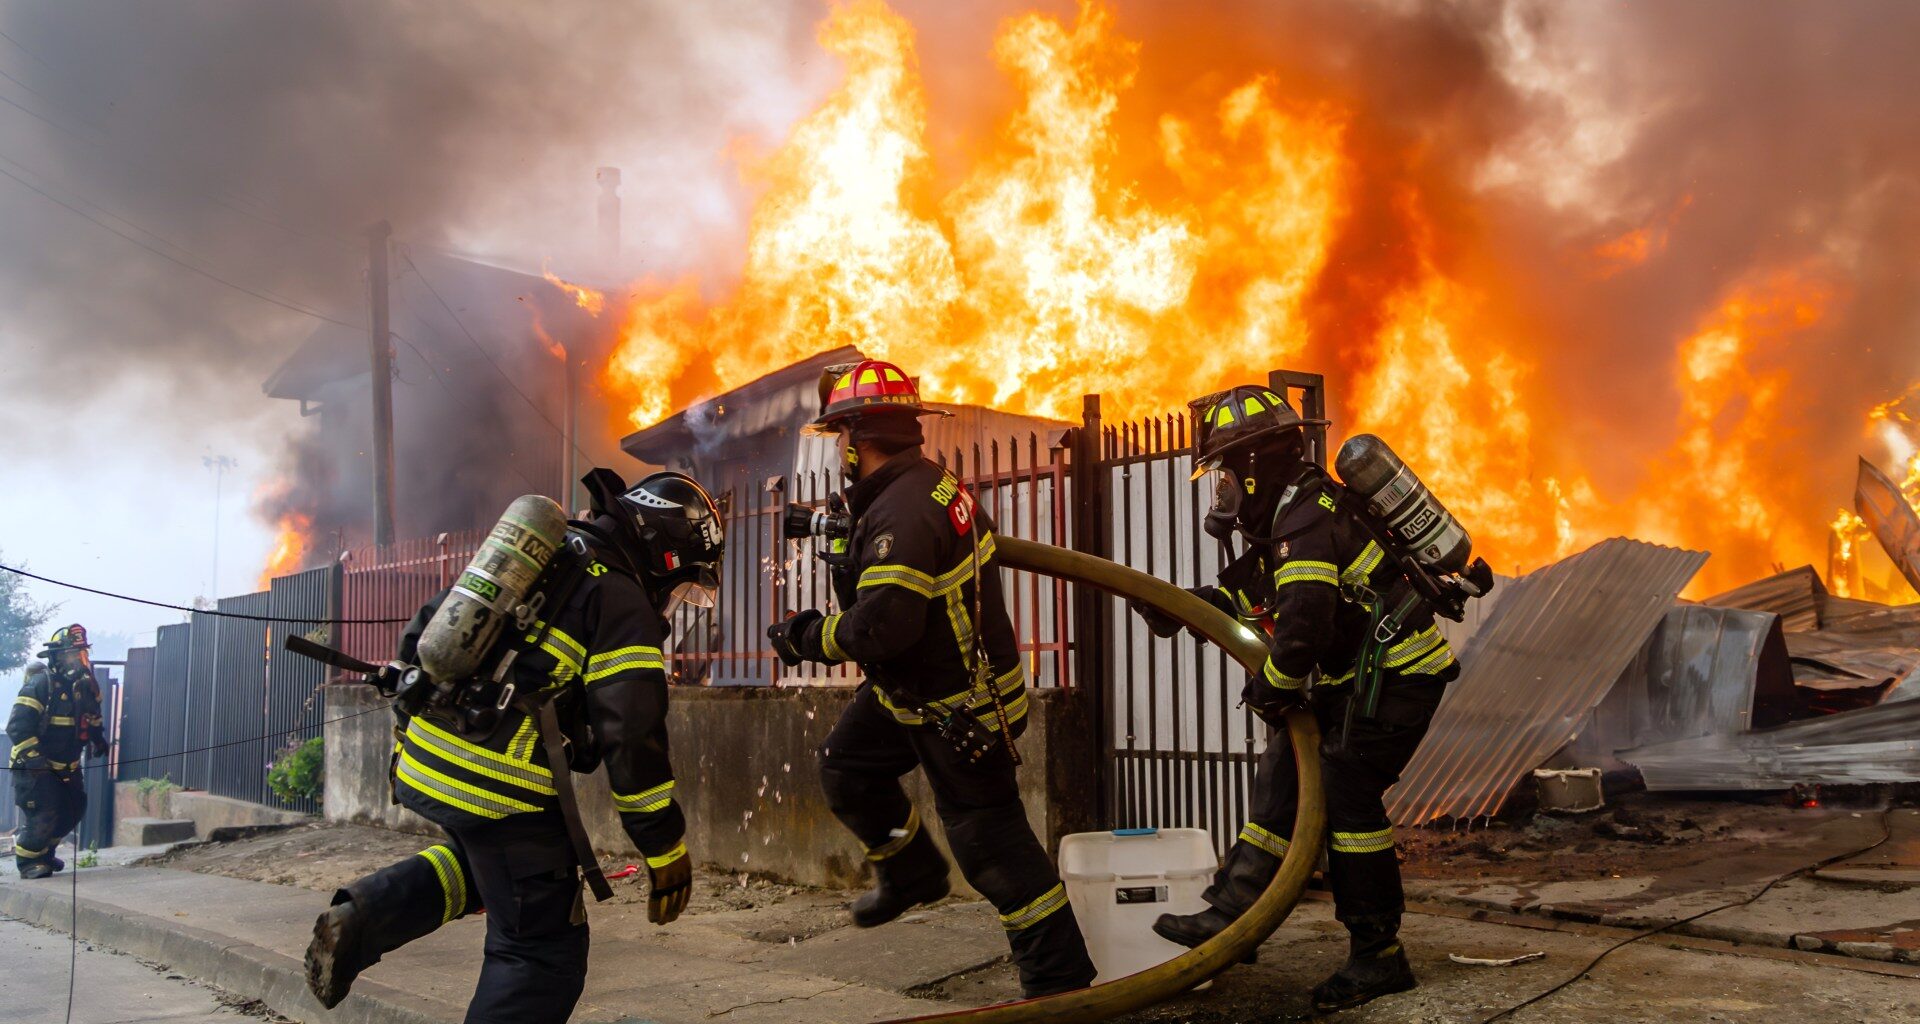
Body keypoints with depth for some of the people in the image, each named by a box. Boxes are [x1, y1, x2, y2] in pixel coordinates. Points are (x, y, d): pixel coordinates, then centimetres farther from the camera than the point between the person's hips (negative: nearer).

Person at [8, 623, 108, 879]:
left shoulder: (87, 685, 4)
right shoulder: (41, 684, -20)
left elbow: (93, 716, 24)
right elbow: (17, 726, -24)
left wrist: (98, 738, 12)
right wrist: (34, 756, -28)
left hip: (67, 766, 8)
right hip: (35, 766, -8)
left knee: (74, 809, 14)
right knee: (43, 815, -11)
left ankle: (44, 852, 33)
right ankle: (27, 861, 9)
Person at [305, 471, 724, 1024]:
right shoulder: (622, 600, -8)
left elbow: (421, 634, 21)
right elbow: (631, 735, -14)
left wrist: (408, 739, 30)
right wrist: (667, 852, -7)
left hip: (425, 765, 8)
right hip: (503, 792, -8)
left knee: (486, 856, 34)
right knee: (542, 956, 5)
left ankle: (363, 917, 14)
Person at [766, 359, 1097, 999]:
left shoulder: (903, 511, -29)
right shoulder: (926, 483, 3)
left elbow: (881, 626, -36)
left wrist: (807, 637, -20)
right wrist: (846, 537, 11)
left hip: (956, 705, -10)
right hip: (917, 688, 10)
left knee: (988, 841, -2)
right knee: (846, 765, 21)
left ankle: (1060, 980, 10)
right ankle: (913, 874, 38)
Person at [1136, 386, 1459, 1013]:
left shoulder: (1306, 515, -22)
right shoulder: (1288, 513, 11)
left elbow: (1303, 621, -31)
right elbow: (1240, 591, 17)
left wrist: (1271, 689, -15)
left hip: (1398, 673, -11)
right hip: (1357, 675, 11)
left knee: (1343, 790, -11)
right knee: (1287, 768, 5)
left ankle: (1378, 956, 0)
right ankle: (1233, 911, 6)